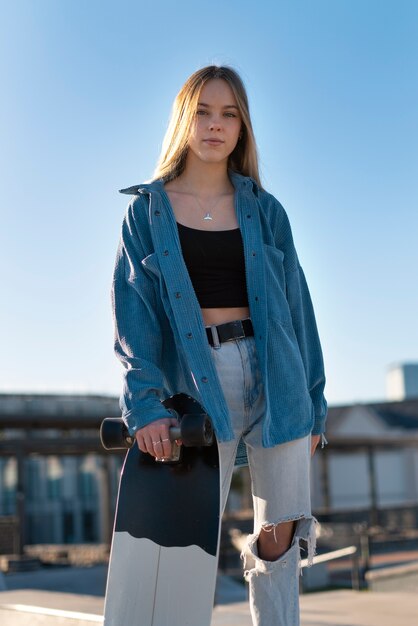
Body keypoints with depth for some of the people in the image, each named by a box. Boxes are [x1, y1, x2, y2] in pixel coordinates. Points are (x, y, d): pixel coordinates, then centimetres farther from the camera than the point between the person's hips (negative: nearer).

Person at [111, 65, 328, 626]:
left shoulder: (265, 210, 10)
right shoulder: (148, 210, 5)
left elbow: (297, 306, 11)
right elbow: (133, 313, -4)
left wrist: (314, 401, 8)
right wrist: (143, 402, -17)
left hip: (273, 377, 2)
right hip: (199, 384, -2)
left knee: (279, 538, 6)